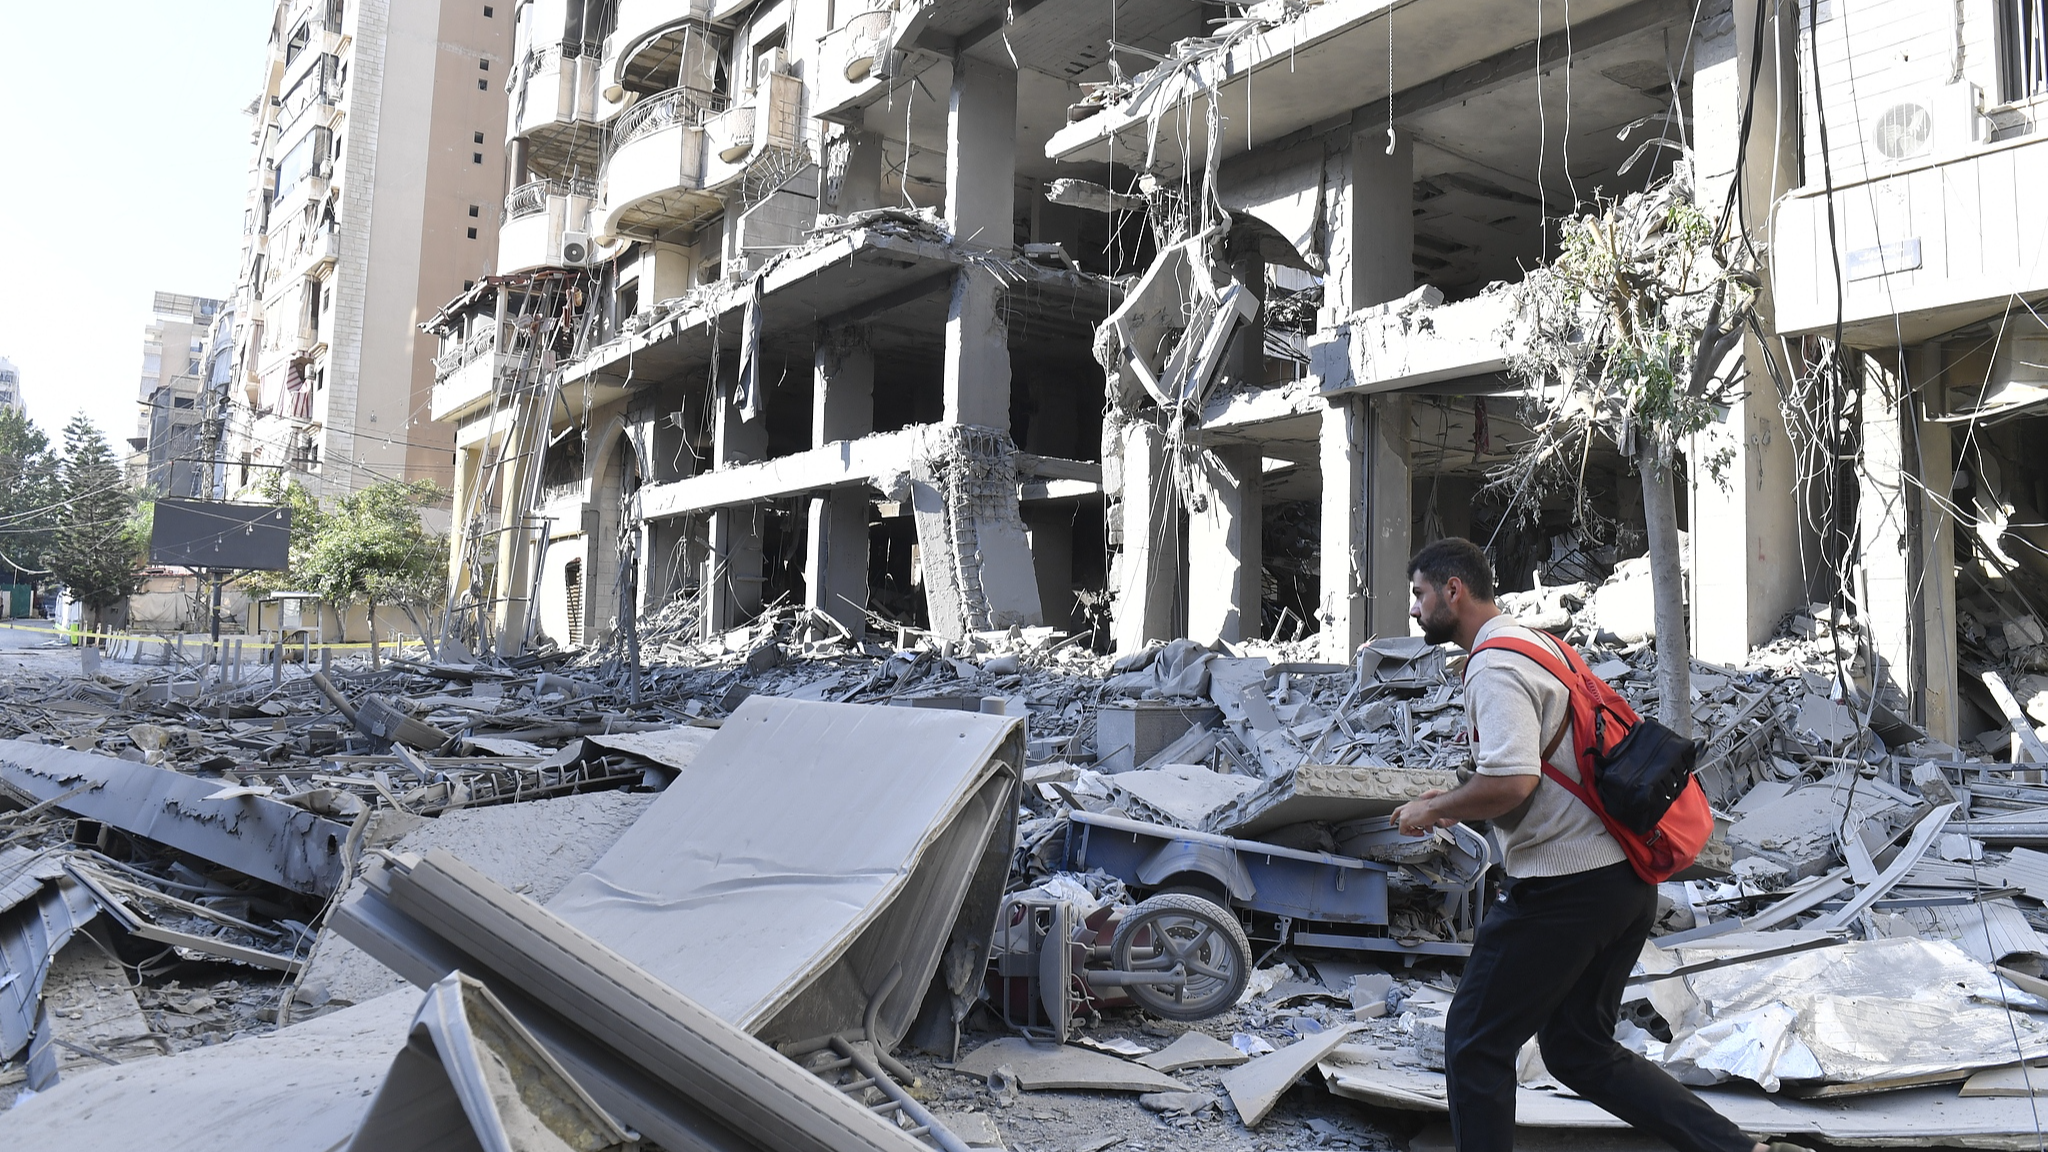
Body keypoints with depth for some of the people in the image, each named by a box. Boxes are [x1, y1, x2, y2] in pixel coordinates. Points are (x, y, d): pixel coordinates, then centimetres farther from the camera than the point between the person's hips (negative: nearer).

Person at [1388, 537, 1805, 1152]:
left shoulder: (1495, 665, -15)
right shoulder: (1534, 642, 17)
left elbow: (1510, 783, -28)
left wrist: (1432, 810, -12)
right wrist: (1457, 800, 19)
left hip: (1565, 888, -10)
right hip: (1623, 878, 10)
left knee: (1475, 1043, 3)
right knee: (1578, 1050, 17)